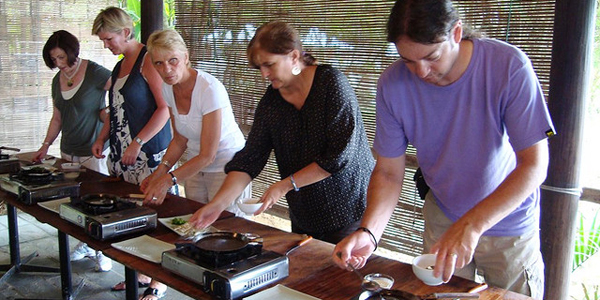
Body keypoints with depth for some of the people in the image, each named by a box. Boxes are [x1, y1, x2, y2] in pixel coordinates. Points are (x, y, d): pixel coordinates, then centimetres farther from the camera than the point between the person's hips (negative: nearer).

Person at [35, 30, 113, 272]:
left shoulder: (94, 72, -11)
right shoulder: (57, 80, 10)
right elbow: (57, 119, 16)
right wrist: (45, 146, 9)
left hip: (94, 151, -6)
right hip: (68, 152, 6)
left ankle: (102, 250, 13)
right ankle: (85, 244, 26)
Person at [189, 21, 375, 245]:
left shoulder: (331, 83, -16)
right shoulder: (270, 102, 0)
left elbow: (340, 155, -21)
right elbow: (249, 158, -4)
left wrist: (286, 184, -18)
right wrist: (218, 204, -15)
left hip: (348, 210, -5)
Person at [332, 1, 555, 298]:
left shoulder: (509, 67, -26)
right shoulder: (392, 84, -18)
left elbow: (534, 165, -26)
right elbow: (388, 172, -12)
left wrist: (472, 225, -38)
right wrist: (368, 232, -29)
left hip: (509, 224, -2)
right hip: (442, 220, 2)